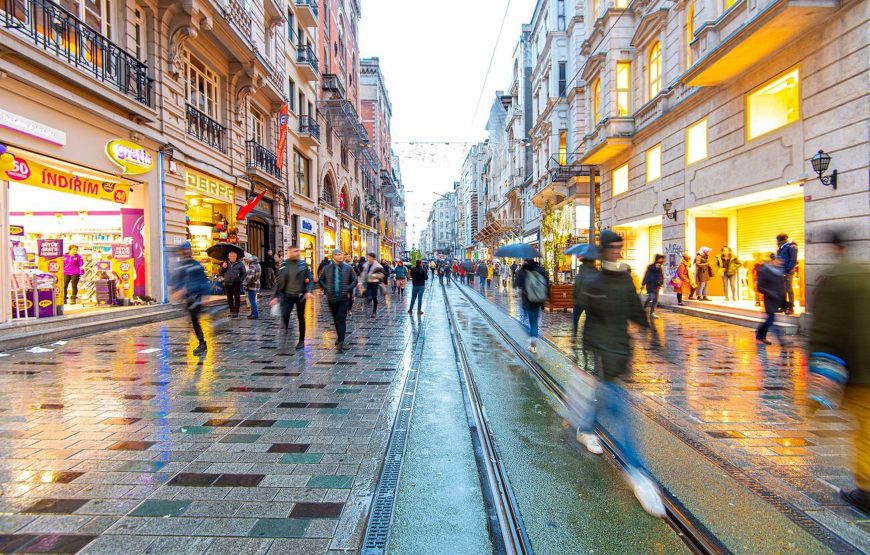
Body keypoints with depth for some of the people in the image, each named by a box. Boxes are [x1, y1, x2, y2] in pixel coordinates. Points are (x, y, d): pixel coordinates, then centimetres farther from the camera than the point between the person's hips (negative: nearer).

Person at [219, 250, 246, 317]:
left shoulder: (240, 263, -1)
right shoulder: (225, 263, 9)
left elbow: (243, 273, 0)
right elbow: (221, 273, 11)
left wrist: (240, 280, -11)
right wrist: (223, 267, -9)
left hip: (236, 283, -4)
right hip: (227, 283, 4)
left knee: (237, 297, -4)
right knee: (229, 298, 11)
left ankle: (236, 312, 0)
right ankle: (232, 311, 21)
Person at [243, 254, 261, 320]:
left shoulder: (252, 266, -20)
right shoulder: (257, 265, 12)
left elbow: (249, 277, -27)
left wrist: (245, 284, -16)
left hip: (252, 285, -10)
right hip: (256, 285, 10)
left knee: (252, 300, -4)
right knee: (253, 300, 18)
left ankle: (255, 314, -1)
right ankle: (254, 313, 26)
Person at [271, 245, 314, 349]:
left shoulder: (303, 264, -1)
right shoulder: (283, 265, 2)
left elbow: (310, 278, 0)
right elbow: (278, 281, 5)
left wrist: (309, 291, -15)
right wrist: (275, 296, 2)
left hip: (300, 295, 0)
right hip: (287, 295, 1)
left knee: (301, 318, 7)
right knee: (284, 315, -15)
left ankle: (301, 340, 19)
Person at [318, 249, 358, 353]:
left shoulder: (348, 268, 2)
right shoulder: (326, 268, 5)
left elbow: (354, 280, 6)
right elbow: (320, 280, 12)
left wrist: (347, 289, -6)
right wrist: (326, 289, -2)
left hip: (343, 298, -3)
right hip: (331, 298, 3)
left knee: (341, 320, -10)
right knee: (336, 320, 15)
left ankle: (341, 343, -15)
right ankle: (339, 337, 33)